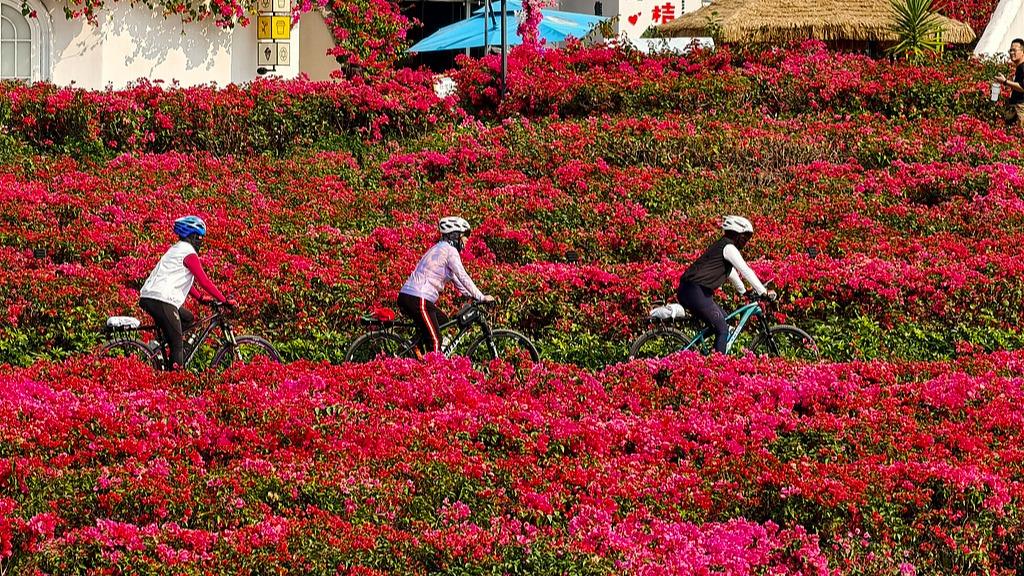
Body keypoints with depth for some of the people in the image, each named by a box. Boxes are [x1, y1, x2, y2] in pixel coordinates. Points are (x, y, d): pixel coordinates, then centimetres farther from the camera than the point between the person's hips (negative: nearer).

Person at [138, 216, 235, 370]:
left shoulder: (177, 250, 24)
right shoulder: (189, 253, -5)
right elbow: (204, 281, -10)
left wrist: (200, 298, 29)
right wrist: (225, 300, -6)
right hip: (161, 300, -9)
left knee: (188, 319, 24)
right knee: (177, 345, -5)